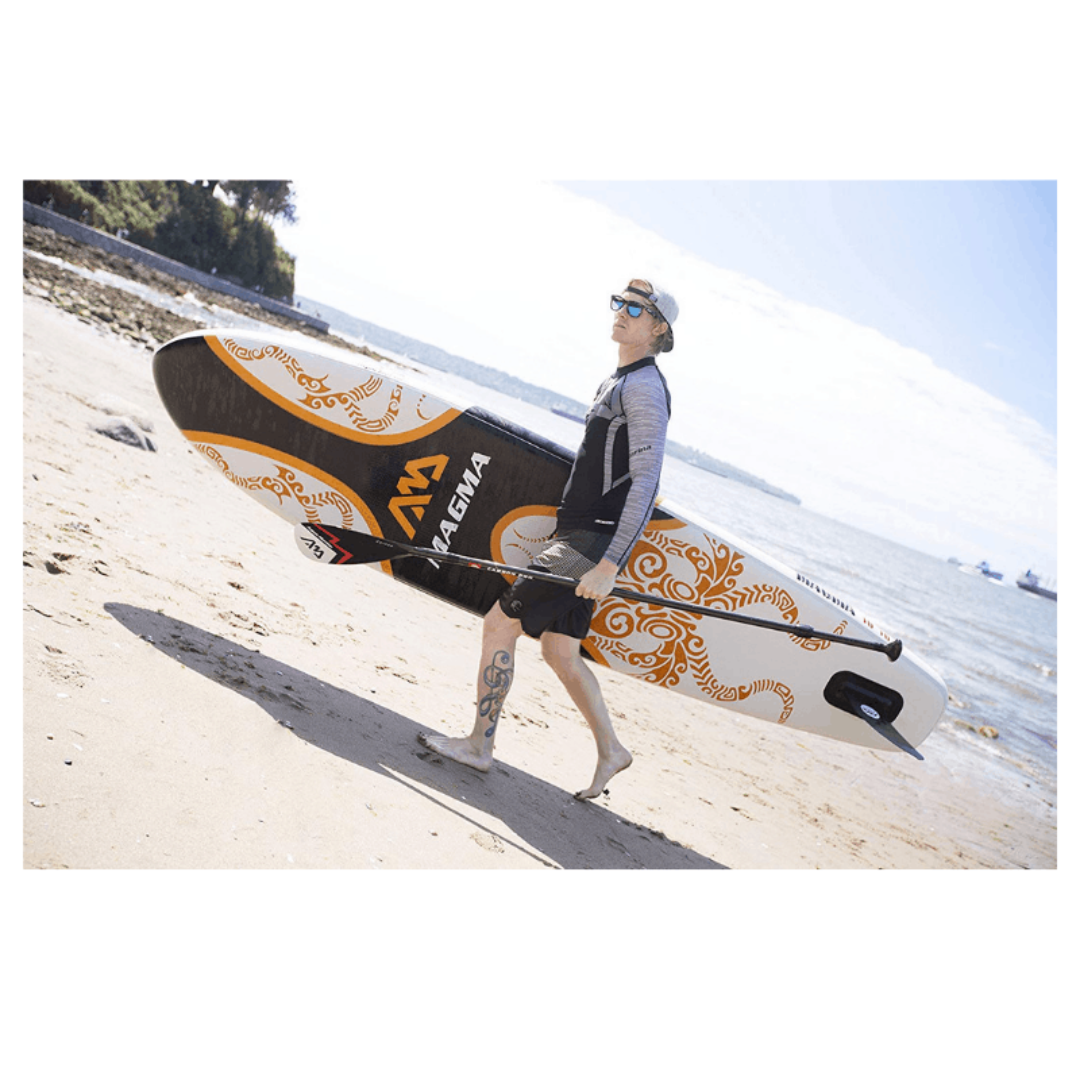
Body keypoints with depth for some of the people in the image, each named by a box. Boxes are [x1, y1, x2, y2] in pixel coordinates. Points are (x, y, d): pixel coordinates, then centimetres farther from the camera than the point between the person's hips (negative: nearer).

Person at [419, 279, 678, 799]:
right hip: (577, 536, 10)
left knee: (500, 622, -7)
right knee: (560, 651, 13)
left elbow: (645, 484, -22)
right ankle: (610, 750, 23)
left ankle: (479, 745, 5)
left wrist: (609, 565, -28)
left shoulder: (645, 389, -13)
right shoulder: (616, 382, 18)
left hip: (594, 542, -10)